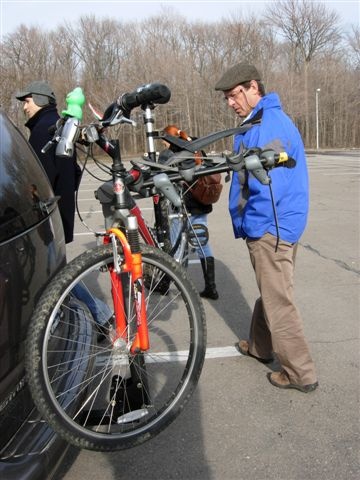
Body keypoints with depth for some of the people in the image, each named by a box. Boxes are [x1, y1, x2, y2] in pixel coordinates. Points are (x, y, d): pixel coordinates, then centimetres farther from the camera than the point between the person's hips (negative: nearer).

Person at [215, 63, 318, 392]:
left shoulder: (267, 126, -18)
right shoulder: (272, 120, 15)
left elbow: (265, 188, -25)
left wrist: (245, 224, -13)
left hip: (269, 229, -10)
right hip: (281, 226, 10)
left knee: (279, 302, -1)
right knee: (270, 292, 21)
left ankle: (301, 374, 9)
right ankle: (260, 346, 39)